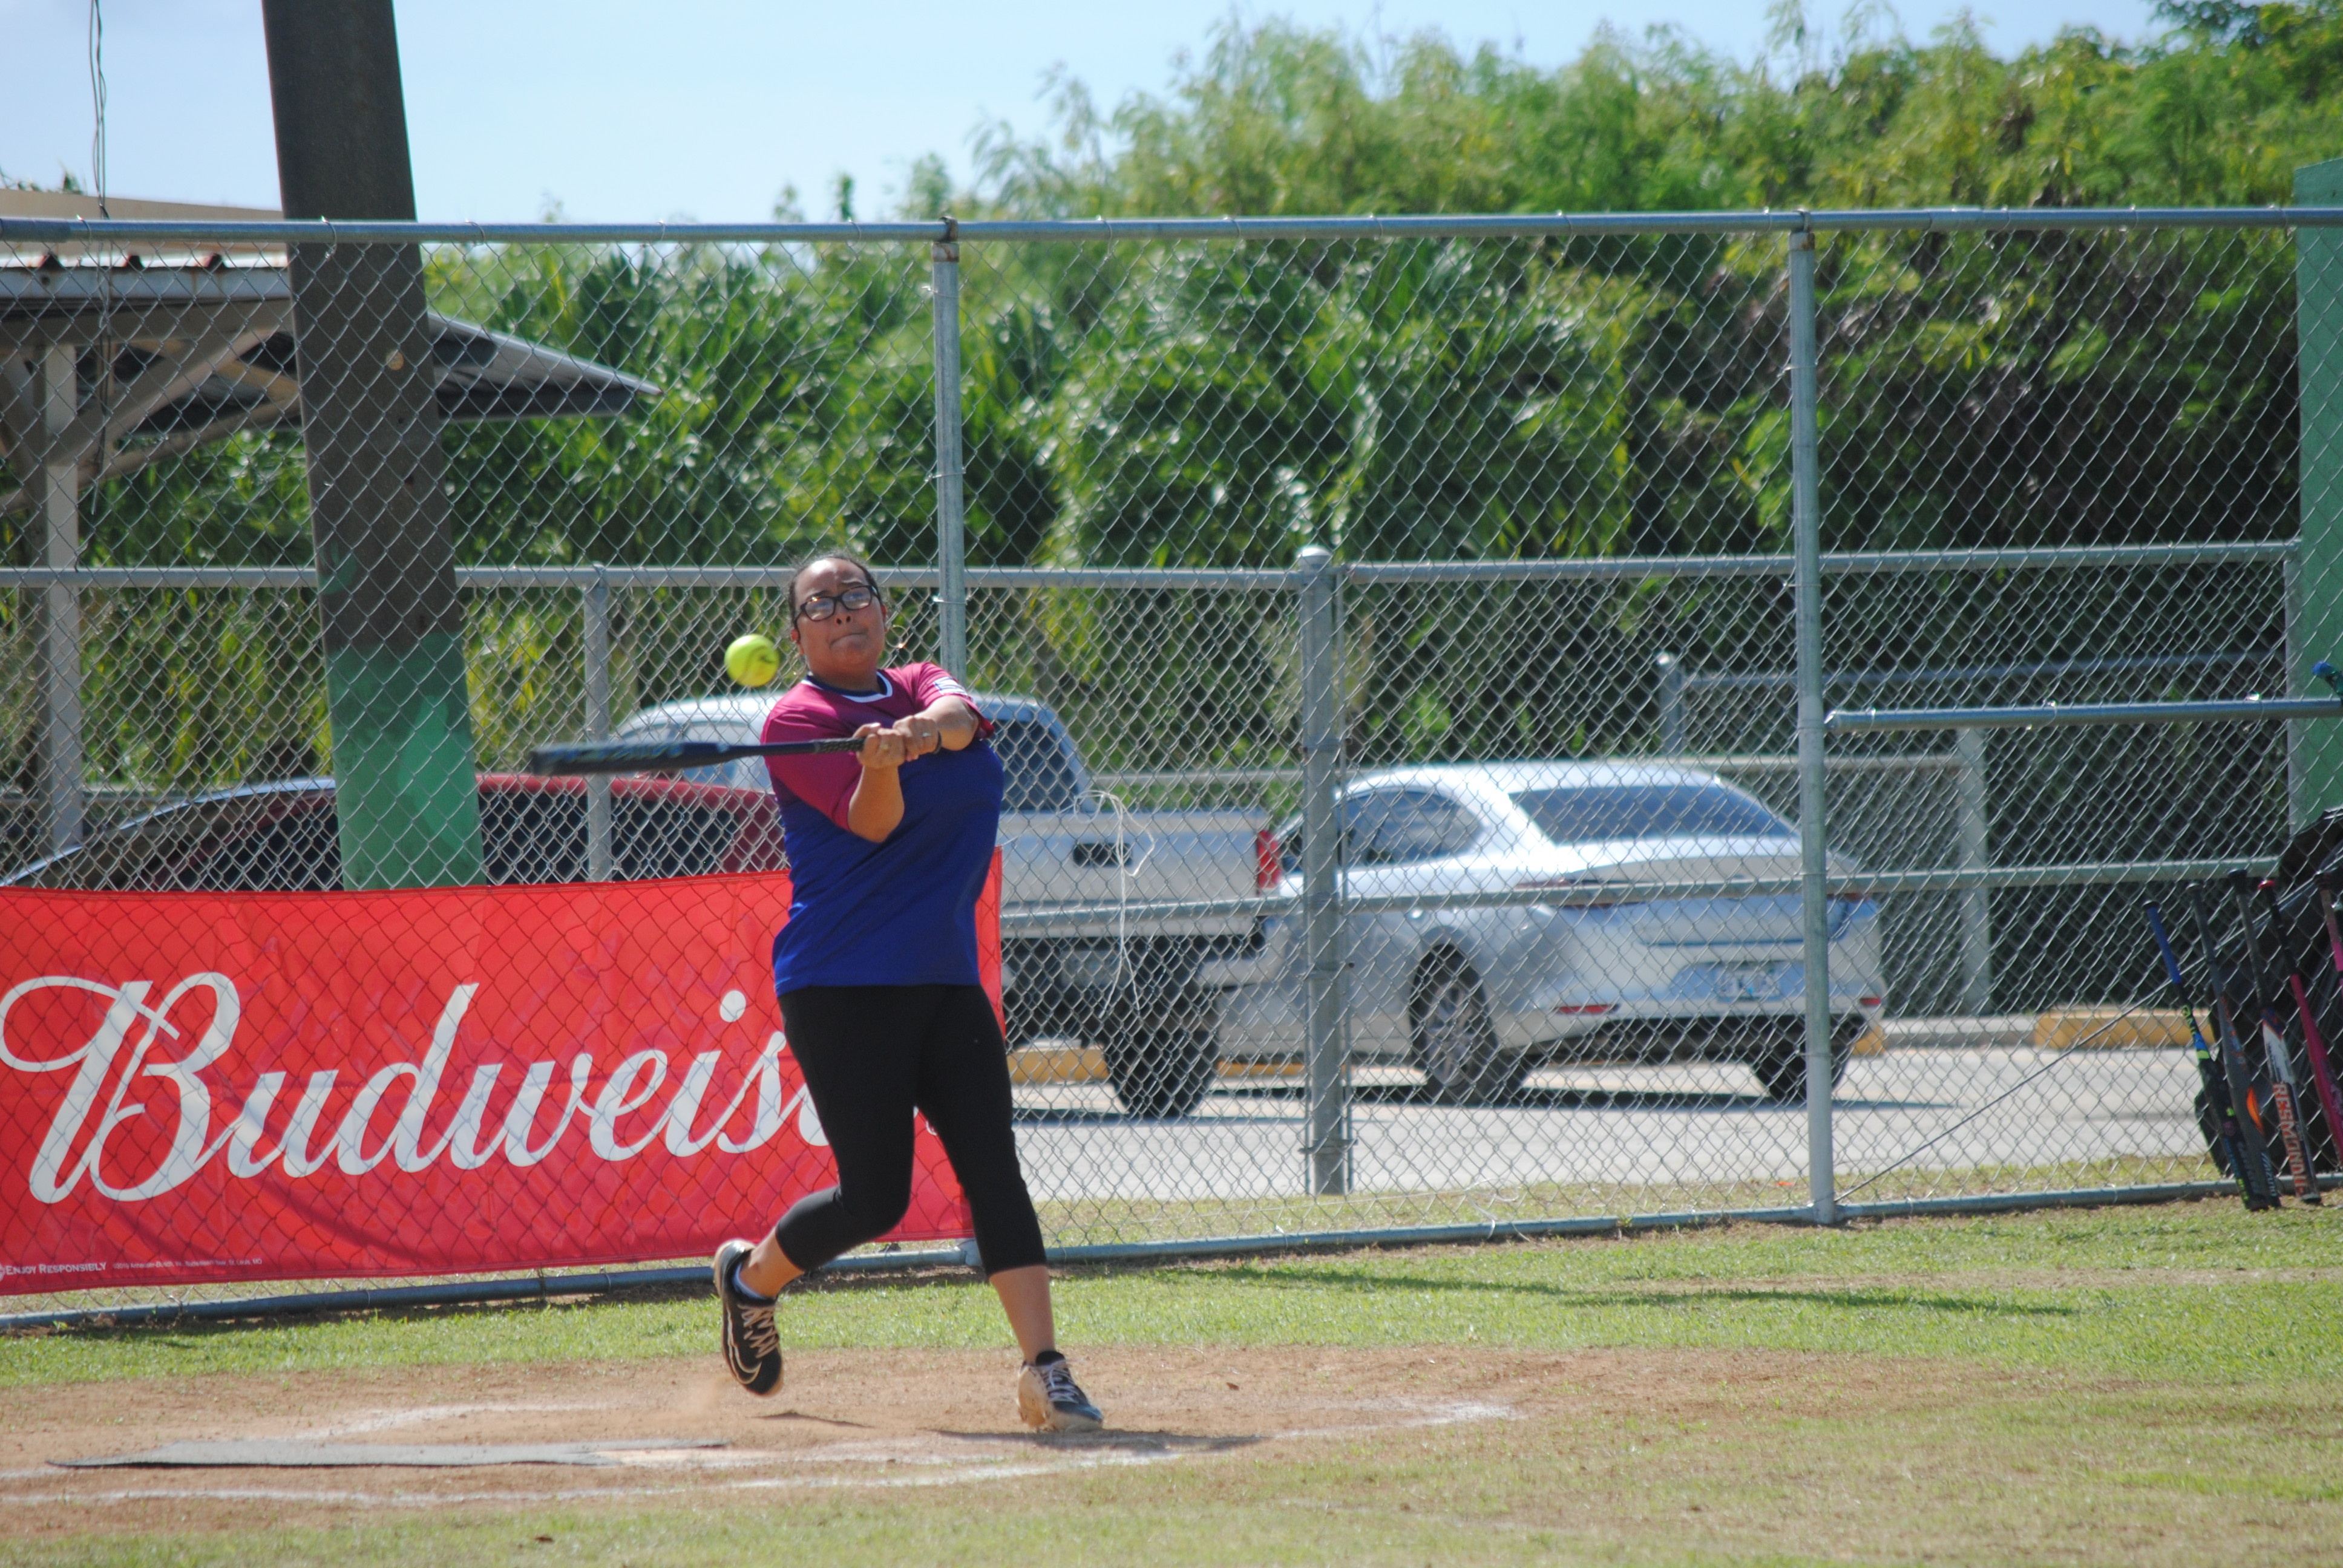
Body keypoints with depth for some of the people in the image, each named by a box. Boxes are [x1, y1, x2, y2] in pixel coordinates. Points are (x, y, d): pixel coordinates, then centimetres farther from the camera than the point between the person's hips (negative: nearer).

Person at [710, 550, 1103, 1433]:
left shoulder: (920, 688, 12)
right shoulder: (796, 722, -4)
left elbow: (959, 713, -13)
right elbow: (871, 823, -18)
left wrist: (929, 728, -37)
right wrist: (881, 765, -40)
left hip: (946, 978, 5)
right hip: (842, 987, -5)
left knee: (993, 1169, -8)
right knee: (875, 1199, -4)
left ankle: (1044, 1372, -13)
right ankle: (750, 1278, 24)